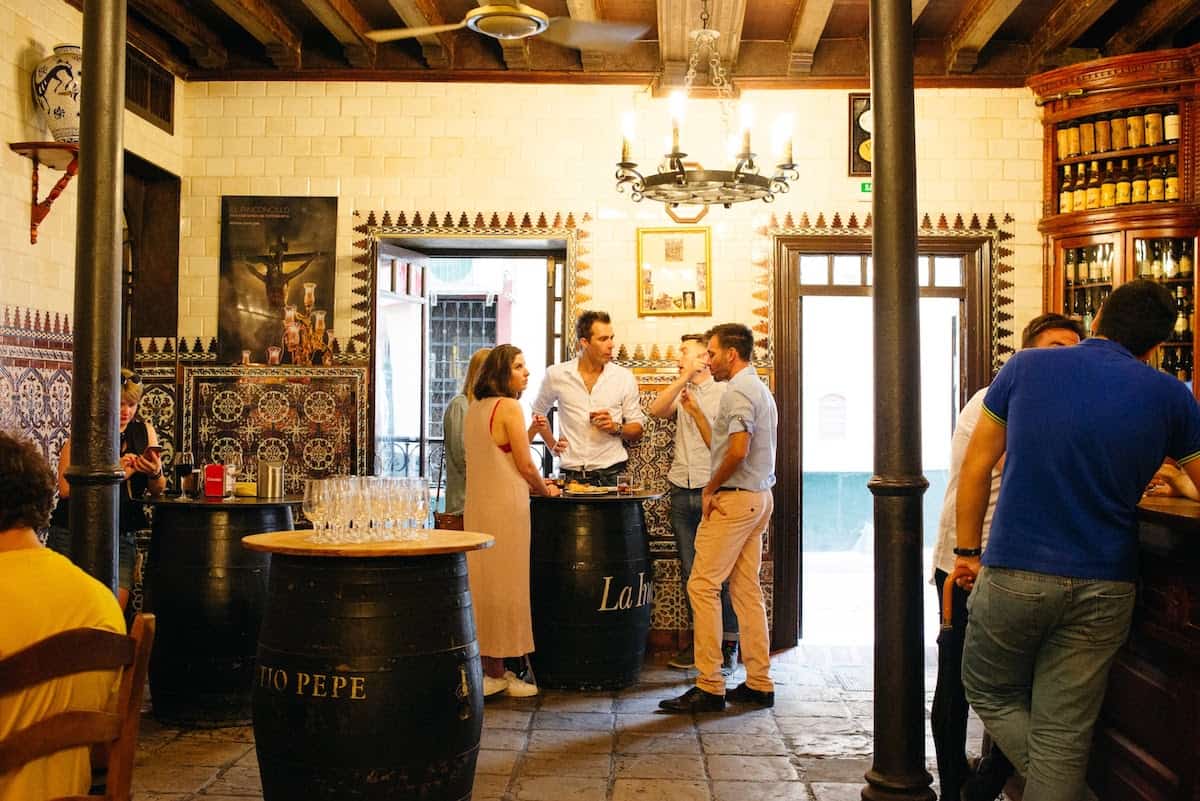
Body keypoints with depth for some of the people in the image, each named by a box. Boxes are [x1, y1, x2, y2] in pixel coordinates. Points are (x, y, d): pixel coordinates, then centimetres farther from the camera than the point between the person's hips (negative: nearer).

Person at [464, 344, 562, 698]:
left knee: (480, 582, 13)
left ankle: (483, 666, 21)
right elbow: (525, 465, -9)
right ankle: (495, 673, 7)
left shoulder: (474, 408, 13)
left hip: (477, 503, 8)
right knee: (503, 585, 0)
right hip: (505, 506, -8)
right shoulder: (509, 407, -11)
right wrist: (545, 490, 8)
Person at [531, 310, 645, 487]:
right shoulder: (556, 375, 1)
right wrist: (552, 445, 10)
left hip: (611, 473, 0)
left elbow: (637, 431, 7)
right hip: (571, 474, 0)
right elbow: (538, 412, 19)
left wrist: (616, 428, -12)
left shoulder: (624, 378, 1)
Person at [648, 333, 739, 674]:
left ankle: (728, 645, 6)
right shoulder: (680, 393, 16)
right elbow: (656, 410, -4)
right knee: (690, 571, 9)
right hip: (681, 490, 5)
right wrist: (685, 377, -7)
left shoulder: (724, 392, 0)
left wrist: (696, 411, -13)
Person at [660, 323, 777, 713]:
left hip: (735, 498, -10)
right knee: (747, 589, 12)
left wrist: (711, 489, -12)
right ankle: (759, 683, 15)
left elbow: (738, 450, -25)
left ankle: (709, 686, -6)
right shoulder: (761, 389, 17)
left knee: (703, 585, -7)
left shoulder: (738, 391, -14)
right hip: (759, 497, 10)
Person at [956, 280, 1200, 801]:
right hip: (1104, 589, 1)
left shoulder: (1026, 367, -1)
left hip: (1013, 576, -1)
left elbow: (976, 467, 2)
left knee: (989, 691, 20)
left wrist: (968, 550, 11)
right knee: (1064, 733, 11)